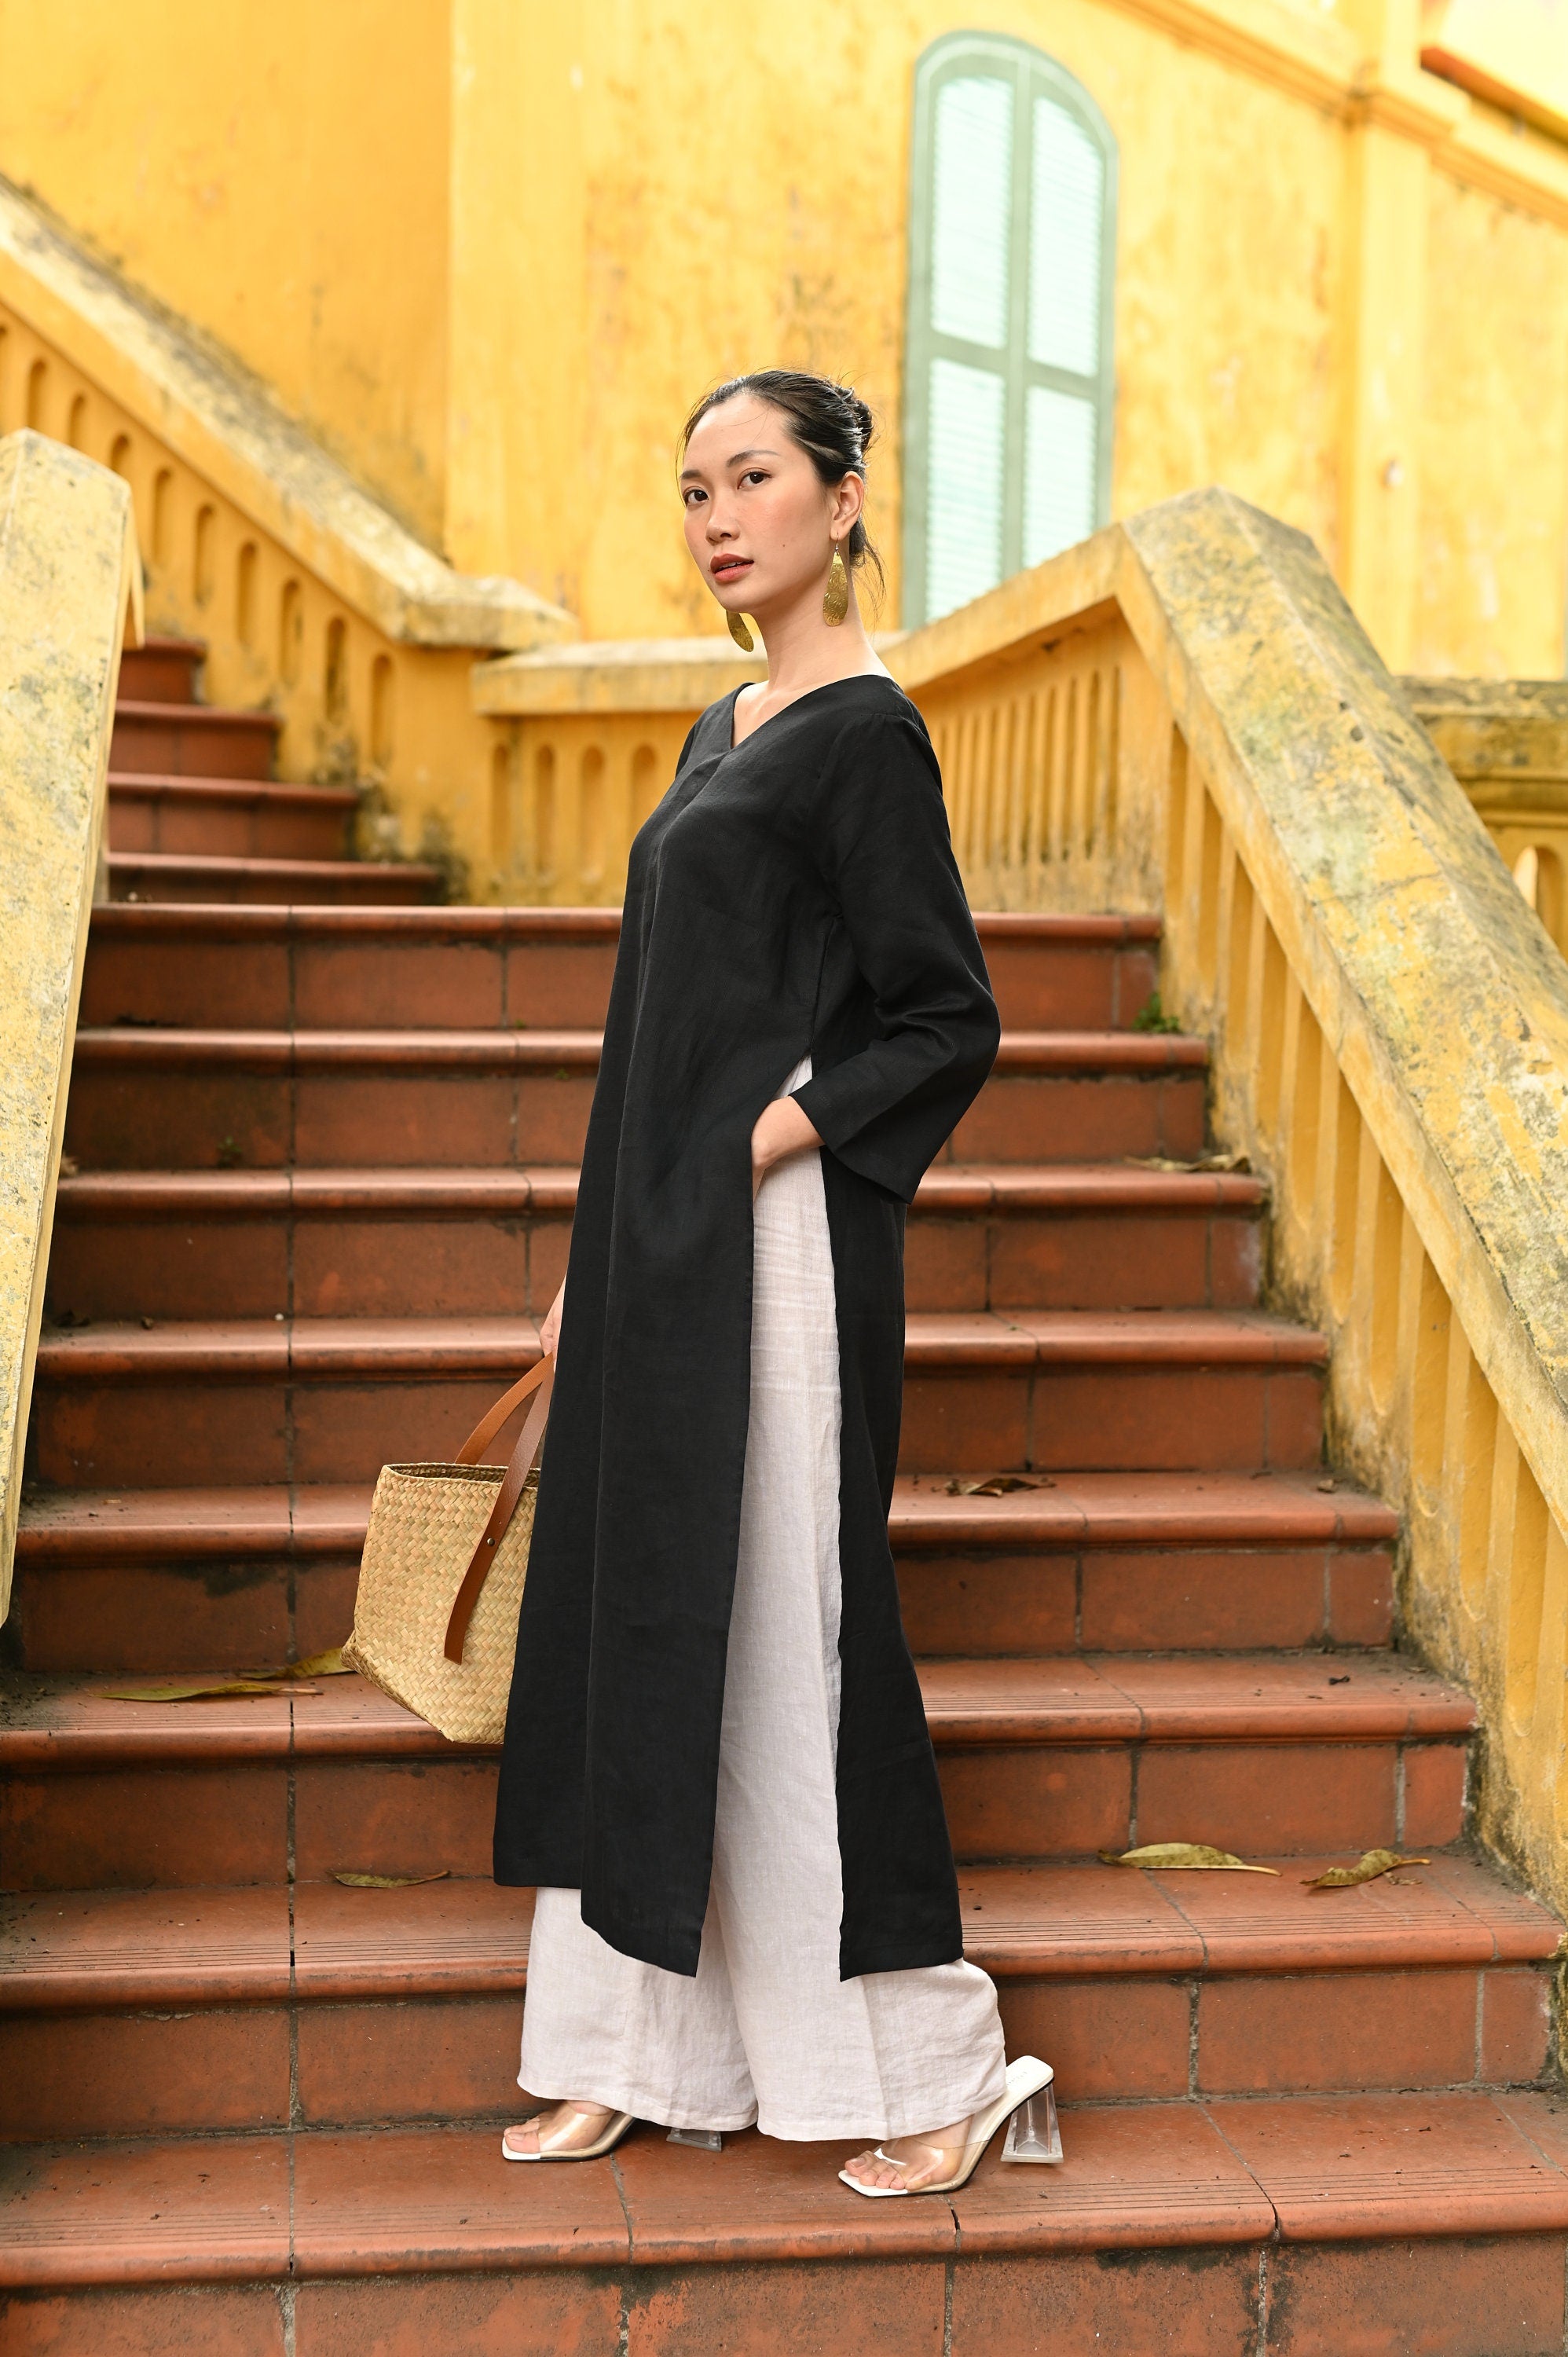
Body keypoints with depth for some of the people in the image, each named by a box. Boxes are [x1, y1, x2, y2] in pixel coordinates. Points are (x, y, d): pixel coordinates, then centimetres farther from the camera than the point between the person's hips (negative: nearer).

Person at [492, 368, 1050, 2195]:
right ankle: (639, 2044, 22)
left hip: (776, 1252, -9)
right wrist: (592, 1275, 18)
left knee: (788, 1634, -4)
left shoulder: (862, 729, -9)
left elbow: (948, 1019, -11)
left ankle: (931, 2062, 11)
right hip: (660, 1253, 9)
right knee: (639, 1625, 11)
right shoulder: (723, 735, 17)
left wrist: (768, 1139, -17)